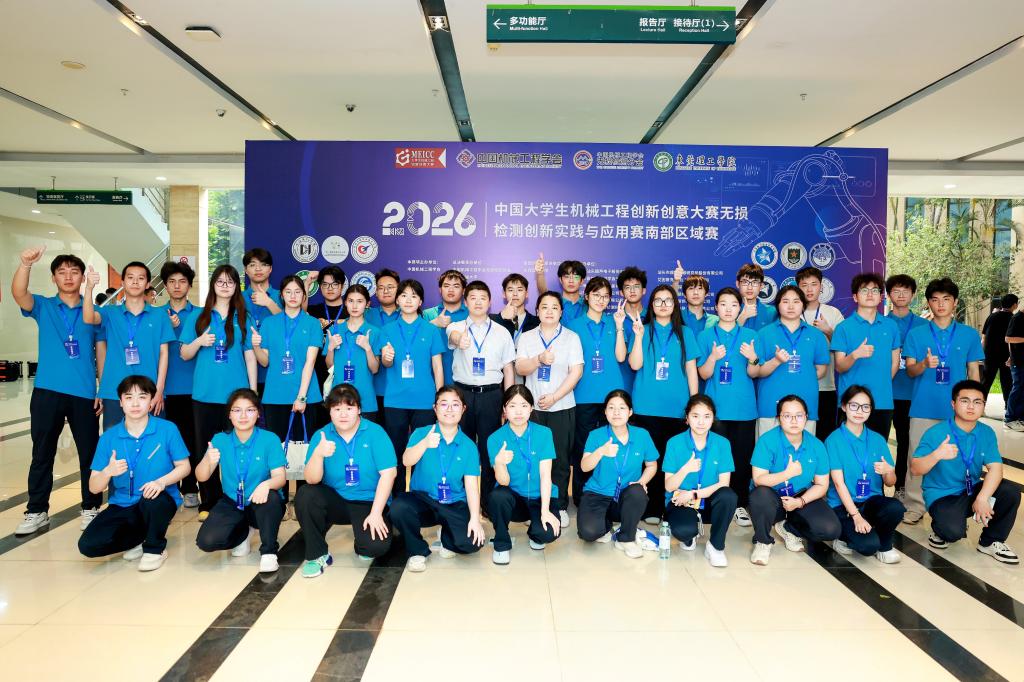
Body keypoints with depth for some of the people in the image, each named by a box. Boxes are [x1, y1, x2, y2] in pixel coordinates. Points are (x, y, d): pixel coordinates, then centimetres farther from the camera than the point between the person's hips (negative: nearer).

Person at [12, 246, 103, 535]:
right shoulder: (43, 306, 6)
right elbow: (18, 293, -16)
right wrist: (26, 264, -34)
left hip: (85, 393, 0)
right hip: (47, 392, 0)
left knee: (89, 454, 6)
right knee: (42, 454, 8)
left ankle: (91, 508, 19)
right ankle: (37, 511, 20)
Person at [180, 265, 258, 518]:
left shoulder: (243, 318, 7)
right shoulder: (198, 316, 8)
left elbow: (250, 357, 6)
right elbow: (185, 355, 9)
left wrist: (253, 392, 1)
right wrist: (199, 341, -12)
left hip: (236, 394, -1)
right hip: (205, 393, 1)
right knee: (206, 449, 6)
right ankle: (207, 504, 15)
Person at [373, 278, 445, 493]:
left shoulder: (431, 330, 5)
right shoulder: (388, 329, 7)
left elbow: (437, 367, 4)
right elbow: (385, 364, 6)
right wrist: (386, 359, -18)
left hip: (424, 400, -1)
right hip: (395, 400, 1)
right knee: (396, 450, 6)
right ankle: (397, 496, 18)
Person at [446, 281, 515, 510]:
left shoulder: (502, 332, 6)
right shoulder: (456, 327, 2)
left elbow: (508, 369, 8)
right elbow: (454, 336, -24)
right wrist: (460, 339, -49)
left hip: (491, 395, 0)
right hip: (463, 393, 0)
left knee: (489, 448, 4)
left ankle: (487, 499, 16)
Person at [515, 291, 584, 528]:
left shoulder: (571, 337, 4)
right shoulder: (526, 337, 9)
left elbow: (576, 372, -3)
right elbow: (520, 368, -1)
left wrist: (554, 397, -11)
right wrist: (540, 359, -21)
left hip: (562, 407, -1)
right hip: (533, 406, 1)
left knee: (560, 459, 2)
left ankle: (560, 506, 13)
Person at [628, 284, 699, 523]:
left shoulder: (685, 333, 11)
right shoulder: (643, 330, 9)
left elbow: (691, 370, 9)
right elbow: (635, 365, -3)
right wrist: (639, 336, -12)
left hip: (676, 407, 1)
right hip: (647, 406, -1)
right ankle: (651, 508, 7)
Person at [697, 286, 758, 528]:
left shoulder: (750, 335, 6)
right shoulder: (705, 336, 5)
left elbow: (753, 374, 4)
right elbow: (704, 374, 1)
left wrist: (752, 359, -16)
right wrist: (713, 357, -18)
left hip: (744, 407, 1)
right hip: (717, 407, -1)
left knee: (742, 456, 3)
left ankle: (740, 504, 15)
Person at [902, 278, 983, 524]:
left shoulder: (970, 335, 7)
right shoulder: (916, 334, 4)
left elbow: (974, 372, 10)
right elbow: (910, 371, 2)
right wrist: (925, 364, -19)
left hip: (957, 409, 1)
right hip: (924, 408, -1)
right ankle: (914, 507, 10)